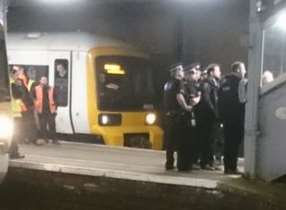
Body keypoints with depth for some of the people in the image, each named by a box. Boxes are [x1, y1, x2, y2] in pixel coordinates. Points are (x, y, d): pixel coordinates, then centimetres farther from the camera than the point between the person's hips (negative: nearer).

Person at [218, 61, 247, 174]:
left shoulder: (224, 81, 11)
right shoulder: (243, 82, -8)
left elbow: (219, 100, 11)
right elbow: (244, 100, -12)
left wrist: (222, 114, 13)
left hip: (226, 116, 6)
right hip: (238, 117, -6)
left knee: (228, 142, 11)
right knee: (235, 142, -2)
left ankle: (227, 167, 13)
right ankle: (232, 167, -2)